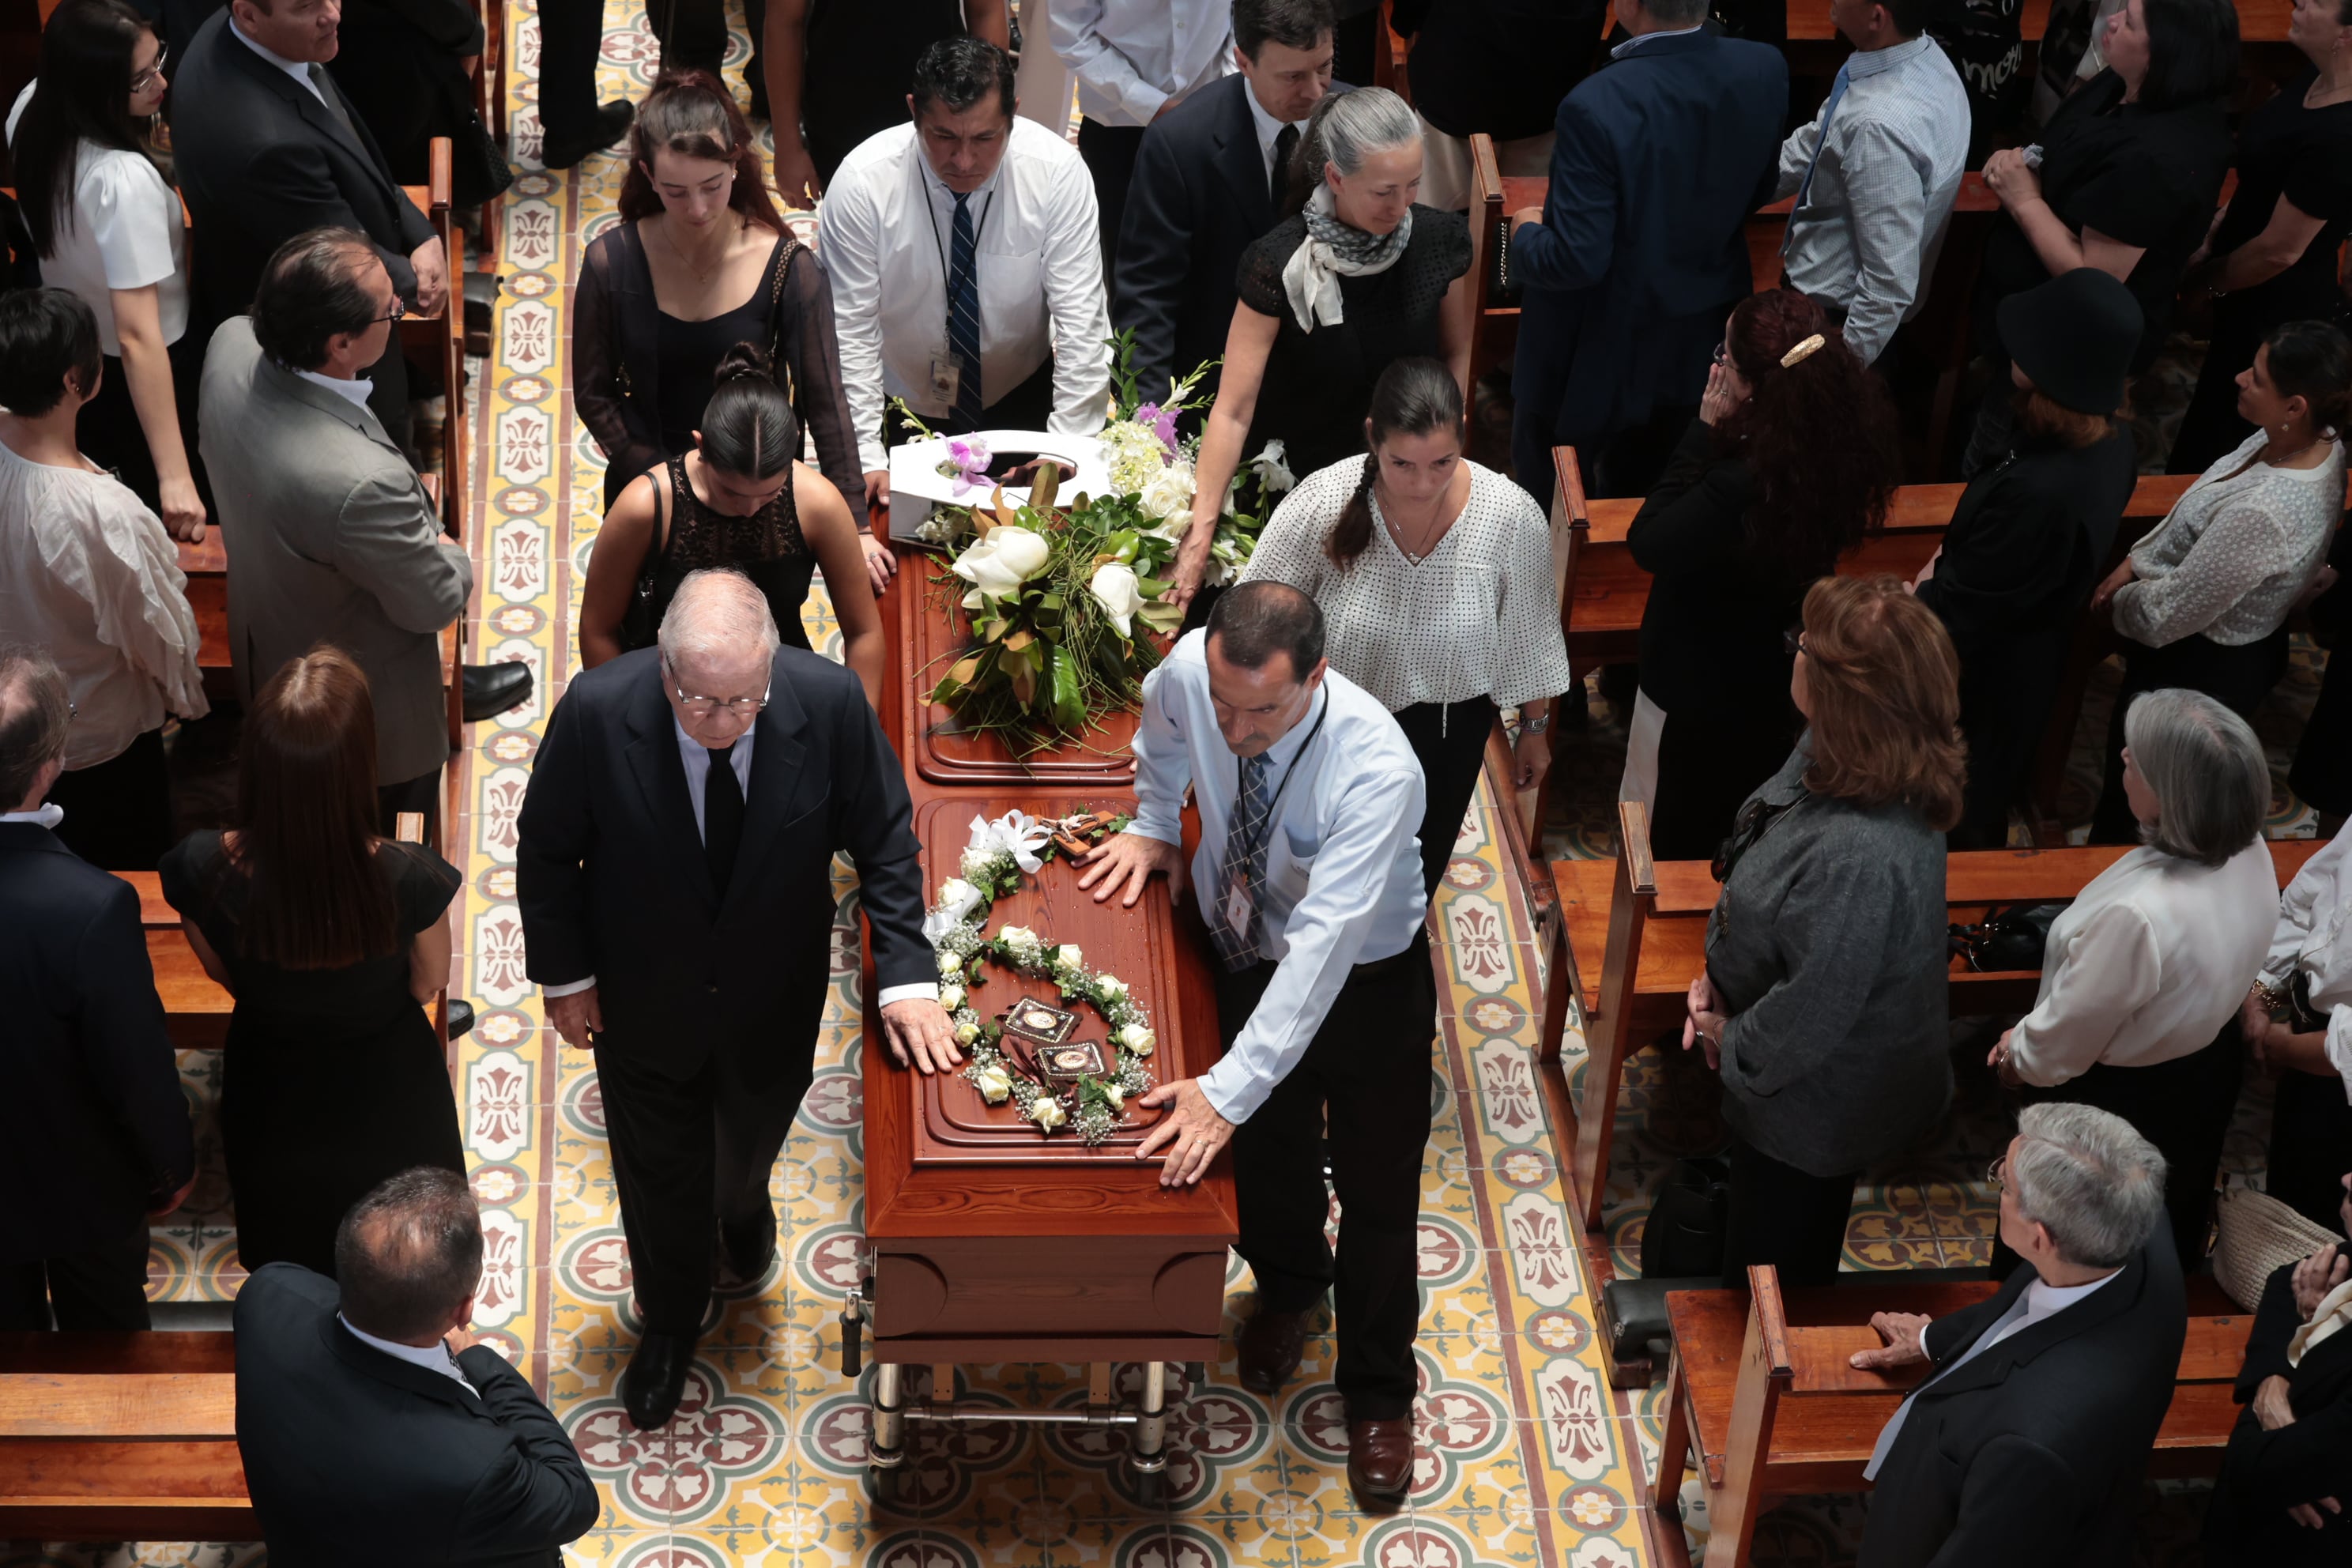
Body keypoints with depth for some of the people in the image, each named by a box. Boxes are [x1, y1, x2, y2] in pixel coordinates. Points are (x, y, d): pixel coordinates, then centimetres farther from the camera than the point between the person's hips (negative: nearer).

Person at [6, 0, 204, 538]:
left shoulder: (32, 108, -15)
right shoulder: (125, 181, -39)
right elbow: (138, 337, -41)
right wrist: (175, 477, -40)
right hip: (134, 372, -7)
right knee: (160, 514, 20)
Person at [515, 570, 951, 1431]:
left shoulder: (832, 702, -29)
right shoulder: (596, 711, -31)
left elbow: (884, 843, -13)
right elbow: (546, 849, -12)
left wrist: (907, 976, -19)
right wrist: (565, 975, -7)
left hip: (773, 1003, 1)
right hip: (644, 1002, -1)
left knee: (750, 1141, 31)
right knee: (658, 1174, 22)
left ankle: (742, 1201, 69)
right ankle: (670, 1319, 52)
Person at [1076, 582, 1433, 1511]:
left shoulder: (1378, 770, -41)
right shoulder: (1191, 671, -27)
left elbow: (1322, 943, -44)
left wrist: (1229, 1088, -46)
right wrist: (1153, 824, 2)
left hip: (1363, 976, -4)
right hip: (1242, 952, 4)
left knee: (1376, 1190, 12)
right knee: (1268, 1149, 25)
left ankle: (1379, 1395, 36)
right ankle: (1288, 1288, 57)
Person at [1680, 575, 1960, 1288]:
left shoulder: (1861, 856, -43)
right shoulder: (1825, 755, -14)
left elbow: (1811, 1010, -31)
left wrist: (1733, 1044, -12)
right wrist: (1716, 977, -2)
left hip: (1814, 1111, -8)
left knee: (1770, 1264, 19)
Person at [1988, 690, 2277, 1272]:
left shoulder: (2137, 917, -44)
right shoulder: (2249, 853, -18)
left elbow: (2062, 1044, -27)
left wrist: (2018, 1050, -3)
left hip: (2118, 1101, -7)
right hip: (2210, 1072, 7)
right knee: (2169, 1230, 34)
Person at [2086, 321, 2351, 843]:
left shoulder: (2262, 513, -41)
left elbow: (2168, 613, -27)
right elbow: (2199, 514, 4)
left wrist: (2122, 598, -8)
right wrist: (2137, 562, -2)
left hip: (2202, 668, -8)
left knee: (2129, 784, 19)